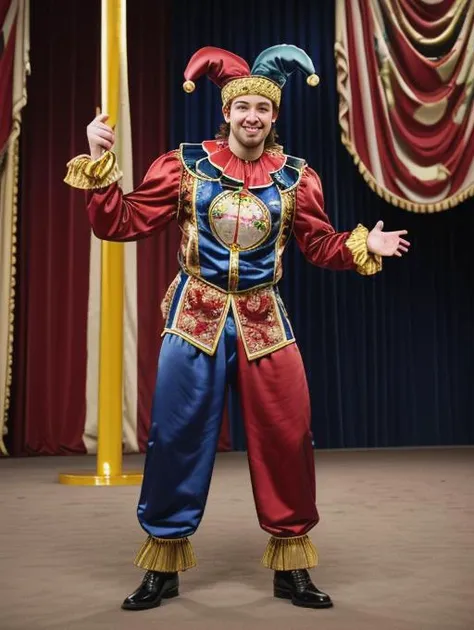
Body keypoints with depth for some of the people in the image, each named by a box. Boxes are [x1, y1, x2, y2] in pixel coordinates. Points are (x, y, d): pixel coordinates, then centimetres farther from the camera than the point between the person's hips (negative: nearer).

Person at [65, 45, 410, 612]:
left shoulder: (295, 177, 5)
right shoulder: (186, 164, 0)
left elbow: (319, 244, 12)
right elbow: (122, 222, -3)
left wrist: (363, 245, -4)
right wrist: (99, 162, -12)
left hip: (263, 321, 2)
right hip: (195, 317, -1)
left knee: (285, 439, 3)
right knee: (177, 438, 5)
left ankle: (290, 567, 22)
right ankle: (163, 564, 23)